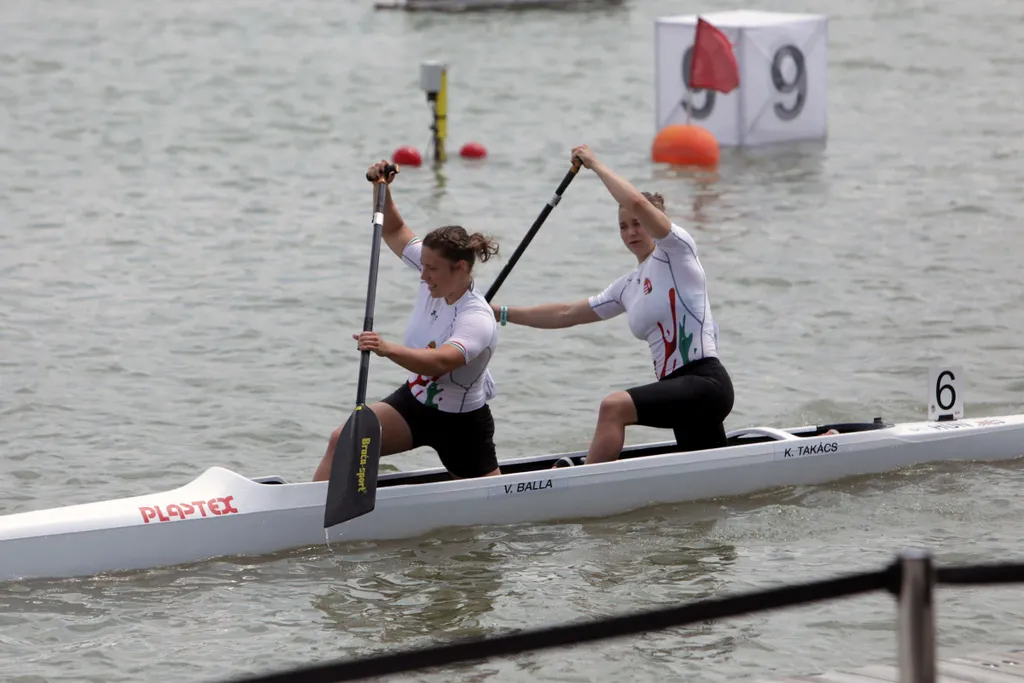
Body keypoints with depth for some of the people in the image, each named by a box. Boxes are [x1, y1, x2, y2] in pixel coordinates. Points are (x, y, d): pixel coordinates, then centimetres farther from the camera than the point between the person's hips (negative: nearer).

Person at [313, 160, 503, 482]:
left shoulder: (477, 320, -32)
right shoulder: (439, 275, -11)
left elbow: (440, 361, -51)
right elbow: (394, 231, 5)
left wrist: (388, 349, -65)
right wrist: (382, 189, -11)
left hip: (460, 425, -6)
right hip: (413, 400, 6)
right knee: (343, 440, -17)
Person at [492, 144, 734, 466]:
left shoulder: (676, 252, -3)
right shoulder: (628, 286, 19)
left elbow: (637, 202, -20)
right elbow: (567, 314, 25)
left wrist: (594, 164, -8)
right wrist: (502, 313, 24)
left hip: (706, 382, -10)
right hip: (684, 391, 10)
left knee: (614, 406, -26)